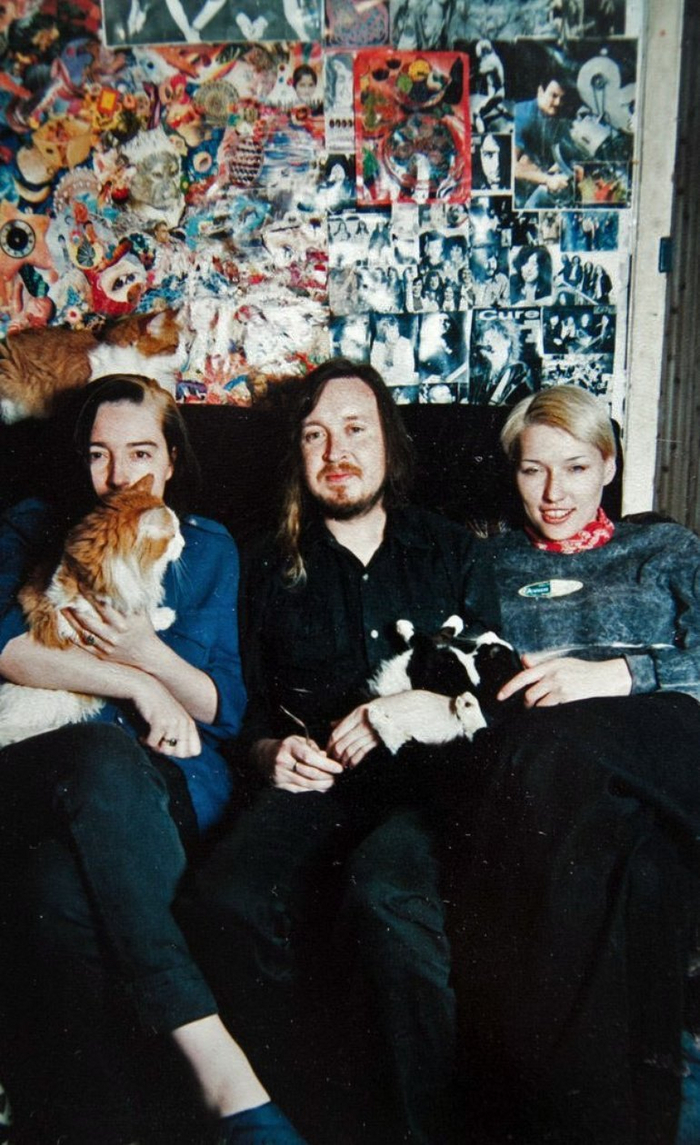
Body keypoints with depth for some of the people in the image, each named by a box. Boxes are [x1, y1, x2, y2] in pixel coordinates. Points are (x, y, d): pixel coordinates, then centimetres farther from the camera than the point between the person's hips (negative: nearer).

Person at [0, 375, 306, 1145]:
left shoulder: (207, 546, 17)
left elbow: (226, 710, 9)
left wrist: (153, 655, -12)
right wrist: (134, 686, -14)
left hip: (167, 780, 1)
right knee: (103, 755, -40)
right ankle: (220, 1073, -42)